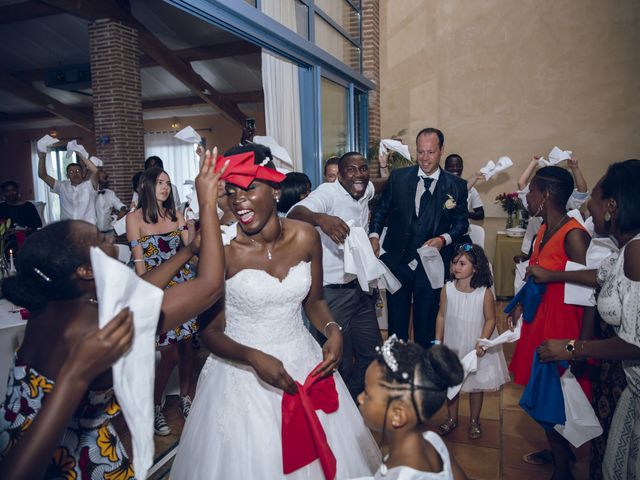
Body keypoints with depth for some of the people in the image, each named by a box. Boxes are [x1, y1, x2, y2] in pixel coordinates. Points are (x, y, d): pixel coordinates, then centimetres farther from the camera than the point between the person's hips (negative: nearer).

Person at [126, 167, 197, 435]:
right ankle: (156, 407, 19)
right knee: (171, 353, -4)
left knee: (186, 345, 8)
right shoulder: (135, 218, -2)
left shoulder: (176, 215, 9)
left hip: (183, 285, 4)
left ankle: (185, 397, 29)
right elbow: (139, 261, -6)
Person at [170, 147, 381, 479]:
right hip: (243, 371, -3)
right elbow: (210, 331, -10)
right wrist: (253, 357, -25)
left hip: (304, 361, 3)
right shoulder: (222, 248, -18)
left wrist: (332, 330, -12)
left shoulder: (305, 237, -8)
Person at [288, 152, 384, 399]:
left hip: (360, 289, 8)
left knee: (372, 353, 18)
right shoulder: (328, 192, -16)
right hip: (333, 293, -8)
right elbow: (295, 213, -37)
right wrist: (320, 218, -55)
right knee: (340, 362, 3)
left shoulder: (366, 192, 7)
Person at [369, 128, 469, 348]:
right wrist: (374, 235, -10)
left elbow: (462, 222, 2)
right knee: (396, 323, 13)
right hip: (397, 262, 1)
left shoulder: (456, 186, -2)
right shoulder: (398, 177, 0)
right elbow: (381, 210, 6)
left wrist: (443, 239, -16)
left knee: (426, 324, 13)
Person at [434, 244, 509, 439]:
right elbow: (441, 316, -2)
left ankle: (474, 421, 37)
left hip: (475, 349, -2)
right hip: (452, 347, 2)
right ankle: (452, 419, 37)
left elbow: (490, 320, -9)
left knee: (476, 385, 15)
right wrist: (438, 341, -3)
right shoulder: (447, 289, -10)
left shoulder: (485, 293, -17)